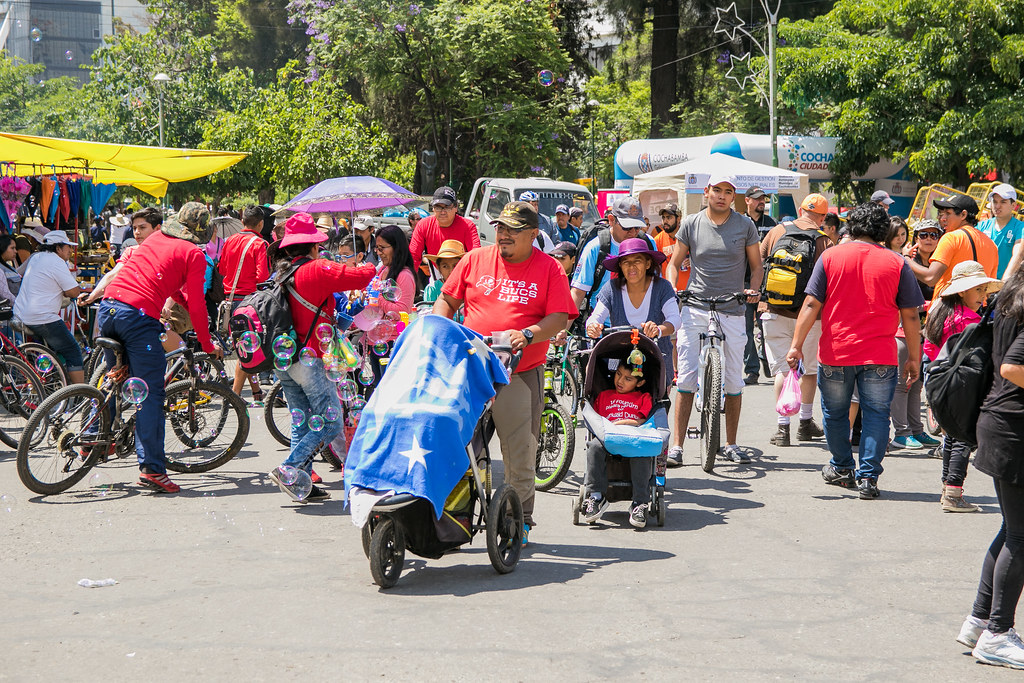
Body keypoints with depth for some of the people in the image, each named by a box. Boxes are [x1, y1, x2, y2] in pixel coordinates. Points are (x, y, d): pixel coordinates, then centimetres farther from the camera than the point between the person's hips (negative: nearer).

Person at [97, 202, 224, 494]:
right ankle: (152, 468, -7)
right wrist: (208, 345, 11)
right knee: (151, 394, -4)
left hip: (108, 307, 7)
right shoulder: (194, 254, 3)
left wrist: (186, 305, 44)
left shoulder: (156, 238, 24)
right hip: (139, 316, -7)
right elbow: (197, 304, 1)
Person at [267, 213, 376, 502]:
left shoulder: (281, 273, 10)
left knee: (302, 423, 14)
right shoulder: (318, 270, -11)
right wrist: (372, 267, 9)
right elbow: (361, 277, -12)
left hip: (282, 360, 8)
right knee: (331, 422, -3)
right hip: (307, 358, -8)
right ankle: (288, 469, -11)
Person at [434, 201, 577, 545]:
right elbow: (446, 300, 14)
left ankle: (520, 519, 12)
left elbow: (558, 318, -5)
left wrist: (528, 334, -21)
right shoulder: (474, 260, 9)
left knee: (520, 452, 0)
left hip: (520, 373, -2)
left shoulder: (549, 269, 2)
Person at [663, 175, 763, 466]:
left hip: (732, 311, 1)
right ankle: (677, 445, -2)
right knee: (686, 378, -5)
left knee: (734, 381, 4)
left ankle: (730, 444, 17)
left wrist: (753, 289, -8)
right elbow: (675, 262, 12)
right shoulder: (691, 224, 5)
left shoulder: (745, 225, 5)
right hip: (695, 308, -1)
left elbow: (756, 266, 12)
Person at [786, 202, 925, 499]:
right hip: (880, 356, -1)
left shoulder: (830, 256, 0)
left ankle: (842, 469, 29)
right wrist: (914, 357, 9)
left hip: (835, 353, 1)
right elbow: (910, 316, 1)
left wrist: (797, 344, -3)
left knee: (835, 413, 17)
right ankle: (868, 477, 1)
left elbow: (811, 304, -5)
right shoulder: (896, 263, -1)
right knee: (876, 414, 6)